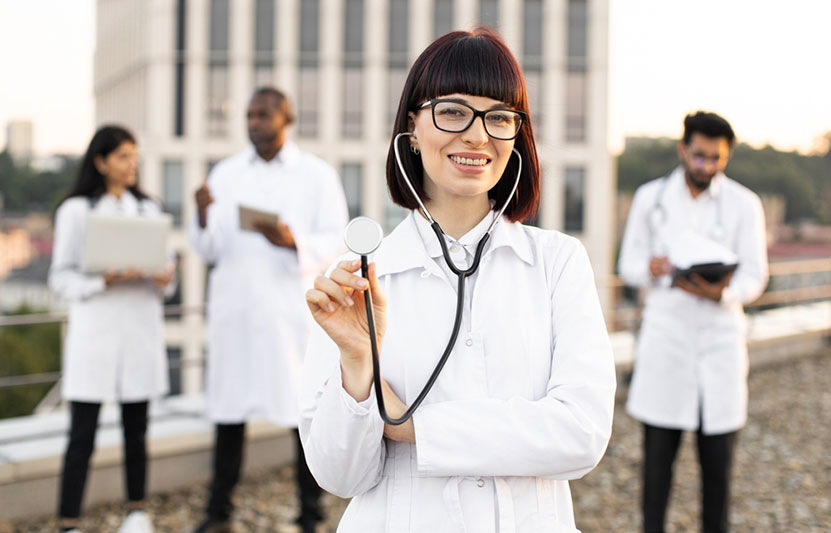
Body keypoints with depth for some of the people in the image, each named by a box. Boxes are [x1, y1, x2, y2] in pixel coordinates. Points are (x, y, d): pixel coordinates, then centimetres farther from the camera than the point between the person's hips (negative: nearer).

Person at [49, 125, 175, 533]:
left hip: (141, 327, 4)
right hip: (94, 330, -4)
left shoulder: (148, 209, 13)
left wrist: (164, 280, -7)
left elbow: (164, 266, 15)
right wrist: (104, 278, -18)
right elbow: (61, 277, -2)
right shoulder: (76, 211, 1)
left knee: (136, 427, 10)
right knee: (82, 434, -4)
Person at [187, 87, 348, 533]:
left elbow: (337, 243, -4)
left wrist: (291, 242, -22)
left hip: (293, 311, -2)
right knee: (229, 412, 6)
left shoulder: (317, 175, 3)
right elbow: (209, 249, 7)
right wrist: (203, 217, -15)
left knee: (305, 412, 0)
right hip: (235, 309, 3)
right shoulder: (225, 174, 10)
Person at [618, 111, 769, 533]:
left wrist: (721, 292, -24)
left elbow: (755, 275, -2)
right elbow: (628, 264, 7)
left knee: (718, 452, 5)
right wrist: (650, 269, -17)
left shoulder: (744, 205, 1)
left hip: (720, 335, 0)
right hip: (665, 334, 0)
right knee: (658, 449, 2)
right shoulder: (650, 198, 4)